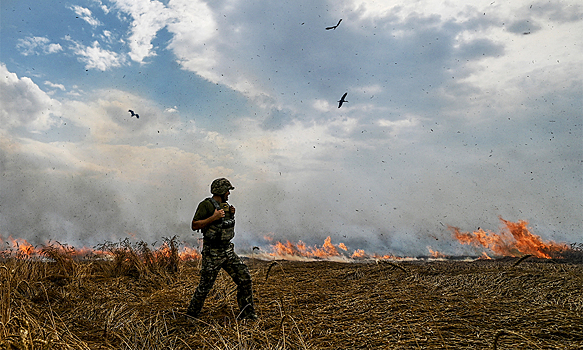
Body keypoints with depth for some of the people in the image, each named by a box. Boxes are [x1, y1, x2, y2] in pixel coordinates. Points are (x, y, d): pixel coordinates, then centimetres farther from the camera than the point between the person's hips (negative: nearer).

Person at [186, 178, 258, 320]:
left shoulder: (225, 205, 12)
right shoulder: (206, 205, -12)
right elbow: (195, 225, -15)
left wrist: (231, 214, 6)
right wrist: (213, 217, -22)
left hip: (228, 250, 7)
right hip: (212, 253, -7)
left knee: (244, 277, 4)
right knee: (205, 285, 1)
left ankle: (247, 313, 14)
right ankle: (191, 314, 21)